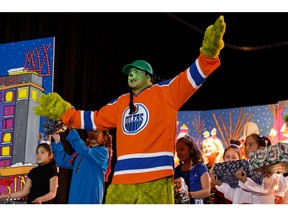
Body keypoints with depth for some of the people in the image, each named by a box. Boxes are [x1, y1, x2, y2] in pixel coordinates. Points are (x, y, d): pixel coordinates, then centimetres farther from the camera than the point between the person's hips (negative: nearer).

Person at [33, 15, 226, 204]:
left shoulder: (163, 92, 7)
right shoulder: (121, 103, 24)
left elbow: (191, 78, -3)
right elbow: (95, 119, 33)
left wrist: (208, 54, -18)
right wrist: (64, 112, 32)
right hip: (122, 180, 6)